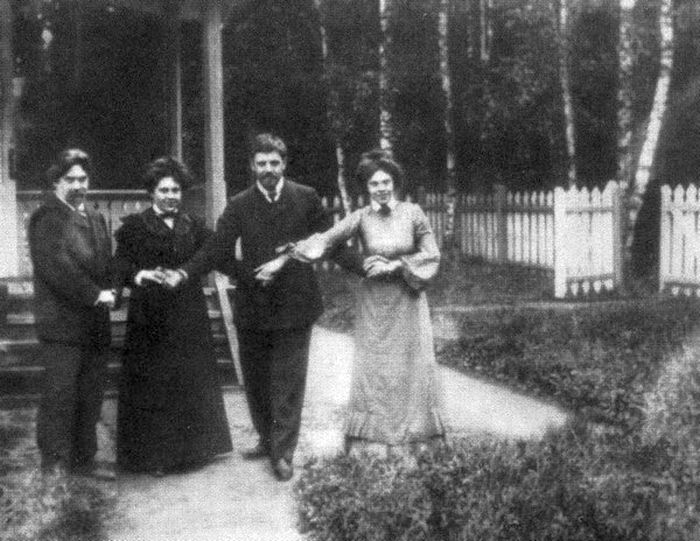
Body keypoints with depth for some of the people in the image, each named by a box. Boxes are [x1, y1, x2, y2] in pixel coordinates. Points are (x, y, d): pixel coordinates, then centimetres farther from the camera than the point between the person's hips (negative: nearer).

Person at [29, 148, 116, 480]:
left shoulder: (96, 219, 19)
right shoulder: (46, 218, -5)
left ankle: (84, 460, 20)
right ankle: (55, 465, 7)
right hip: (61, 325, -7)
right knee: (60, 396, -2)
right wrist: (94, 295, -16)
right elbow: (56, 266, -16)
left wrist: (109, 292, -1)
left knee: (90, 398, 10)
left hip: (95, 325, 7)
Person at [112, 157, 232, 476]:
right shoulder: (134, 226, 1)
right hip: (150, 320, -3)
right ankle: (152, 457, 12)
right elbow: (120, 265, -9)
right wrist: (139, 275, -30)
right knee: (151, 387, 1)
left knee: (192, 383, 9)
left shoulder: (193, 227, 12)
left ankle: (191, 449, 23)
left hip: (189, 319, 3)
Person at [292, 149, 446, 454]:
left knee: (414, 367, 3)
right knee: (371, 368, 0)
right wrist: (286, 258, -32)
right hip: (373, 304, 0)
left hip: (407, 301, 0)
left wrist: (395, 264, -14)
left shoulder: (412, 213, -3)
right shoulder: (361, 218, -5)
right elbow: (325, 240, -17)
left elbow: (432, 256, -2)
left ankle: (418, 437, 17)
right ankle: (356, 445, 8)